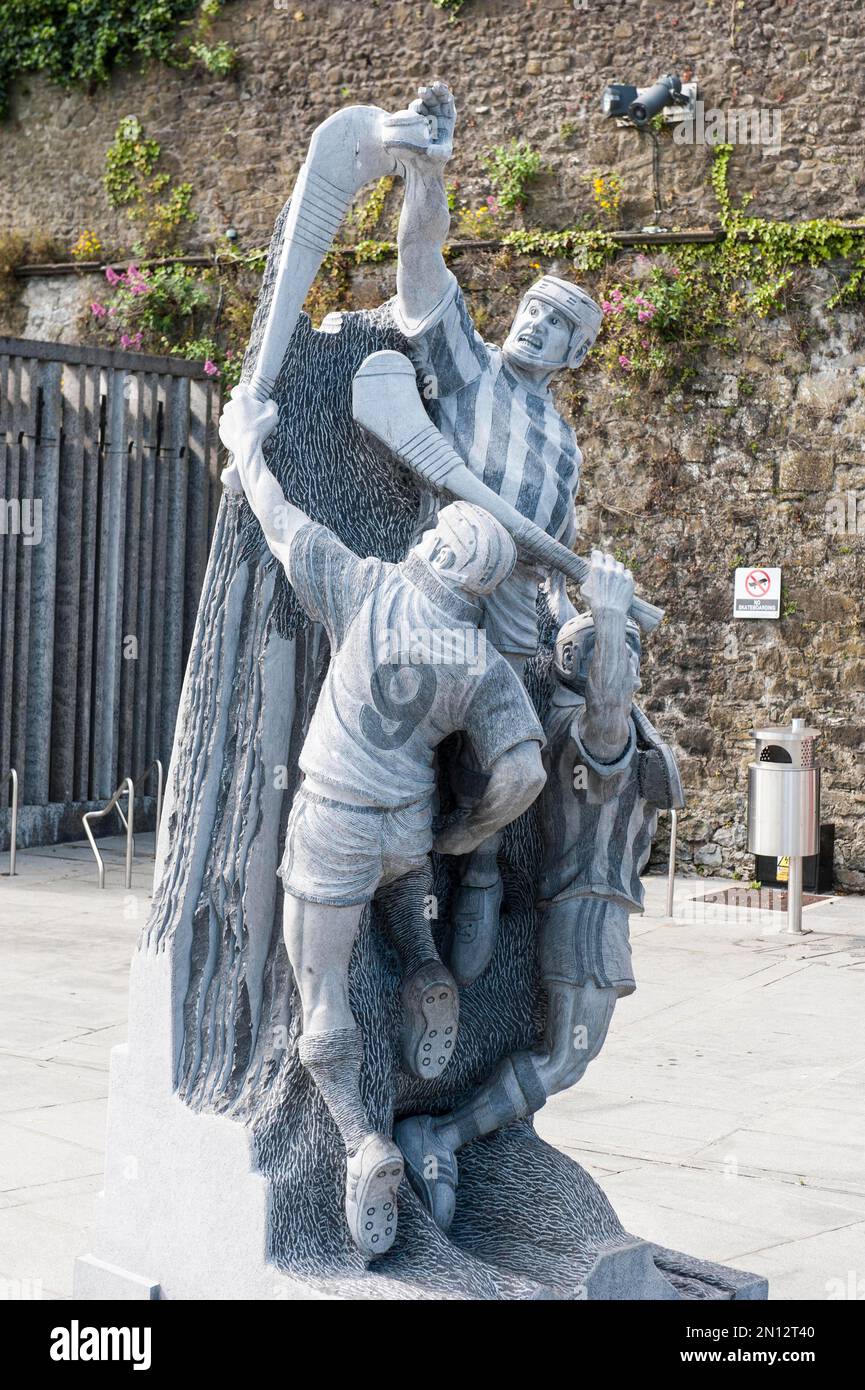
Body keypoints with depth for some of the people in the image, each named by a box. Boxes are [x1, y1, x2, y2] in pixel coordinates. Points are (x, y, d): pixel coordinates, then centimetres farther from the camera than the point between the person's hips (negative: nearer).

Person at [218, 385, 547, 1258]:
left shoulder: (372, 591, -14)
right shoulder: (487, 665, -5)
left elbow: (281, 524, -6)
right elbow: (523, 771, -10)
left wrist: (248, 441, 11)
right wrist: (468, 836, 8)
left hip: (331, 833, -3)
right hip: (406, 824, 3)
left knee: (322, 1012, 7)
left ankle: (363, 1147, -7)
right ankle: (424, 974, 25)